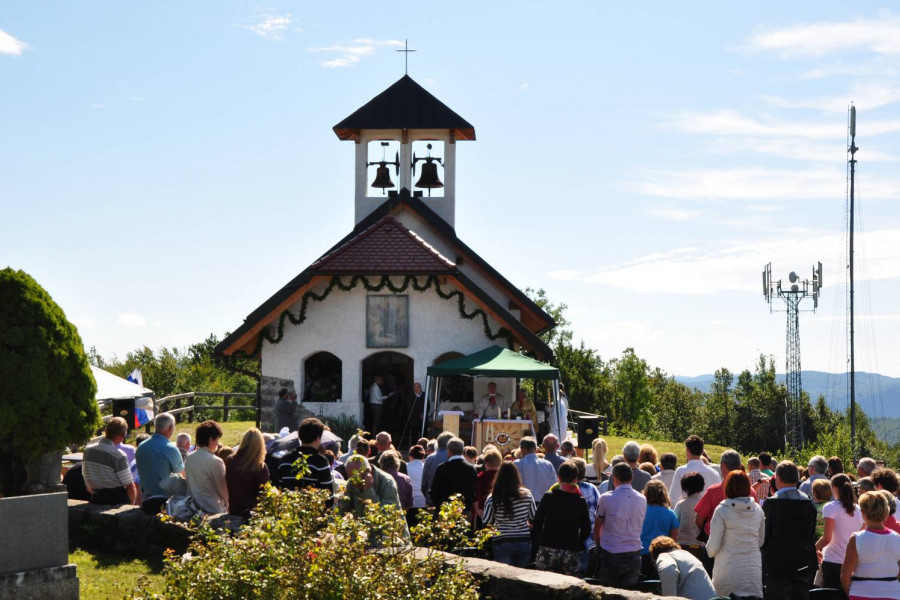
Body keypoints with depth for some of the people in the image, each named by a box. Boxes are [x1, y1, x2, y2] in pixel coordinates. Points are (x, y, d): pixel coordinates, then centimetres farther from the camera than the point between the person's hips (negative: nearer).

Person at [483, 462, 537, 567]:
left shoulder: (492, 499, -8)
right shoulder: (527, 495, -3)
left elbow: (486, 524, -2)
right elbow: (533, 519, 6)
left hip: (502, 544, -2)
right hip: (524, 542, 2)